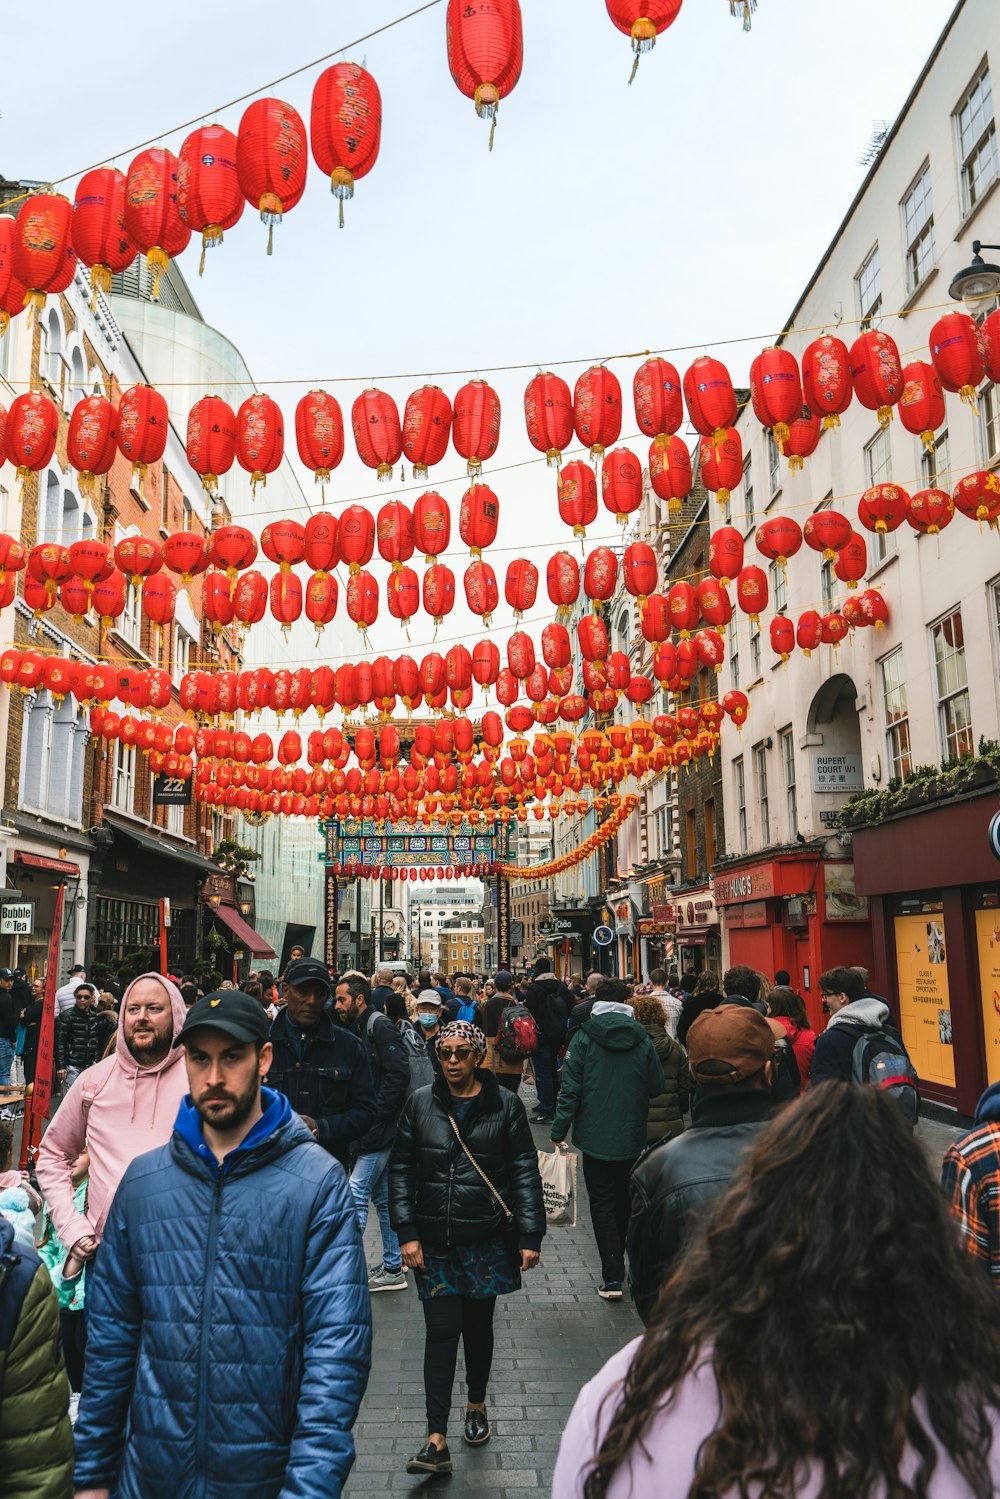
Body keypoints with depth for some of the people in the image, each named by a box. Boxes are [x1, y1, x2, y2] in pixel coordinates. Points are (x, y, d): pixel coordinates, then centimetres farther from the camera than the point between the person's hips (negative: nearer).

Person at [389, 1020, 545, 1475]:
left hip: (487, 1239, 0)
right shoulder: (420, 1103, -2)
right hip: (434, 1242, 0)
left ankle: (477, 1405, 39)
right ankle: (437, 1442, 2)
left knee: (478, 1326, 15)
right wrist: (406, 1232, -6)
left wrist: (530, 1236, -7)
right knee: (441, 1332, -3)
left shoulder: (505, 1105, -4)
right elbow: (400, 1170, 1)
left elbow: (525, 1173, -3)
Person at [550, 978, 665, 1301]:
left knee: (602, 1202, 3)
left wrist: (559, 1130, -6)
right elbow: (656, 1087, 1)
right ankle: (618, 1263, 37)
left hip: (595, 1136, -3)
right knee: (623, 1199, 21)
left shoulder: (584, 1037, -10)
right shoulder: (642, 1039, -2)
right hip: (631, 1137, 3)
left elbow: (570, 1087, -12)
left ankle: (612, 1276, -3)